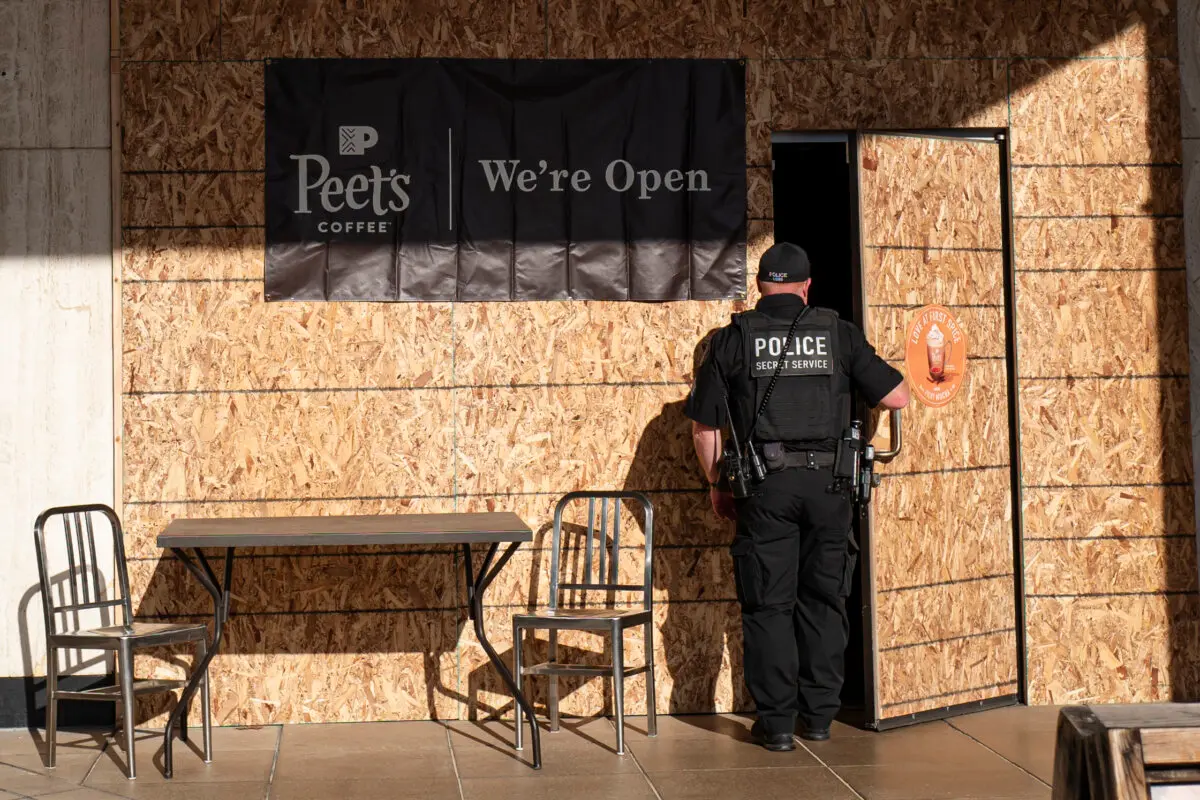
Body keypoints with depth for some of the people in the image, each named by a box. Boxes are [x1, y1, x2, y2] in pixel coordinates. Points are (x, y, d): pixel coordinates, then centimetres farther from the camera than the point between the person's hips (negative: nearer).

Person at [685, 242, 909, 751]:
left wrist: (717, 485, 16)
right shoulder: (838, 333, 5)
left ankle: (776, 722, 8)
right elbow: (897, 397, 7)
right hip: (828, 483, 1)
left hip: (765, 485, -1)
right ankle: (819, 715, 19)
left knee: (768, 604, 6)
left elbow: (704, 425, 4)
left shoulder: (734, 338, 3)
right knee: (823, 601, 13)